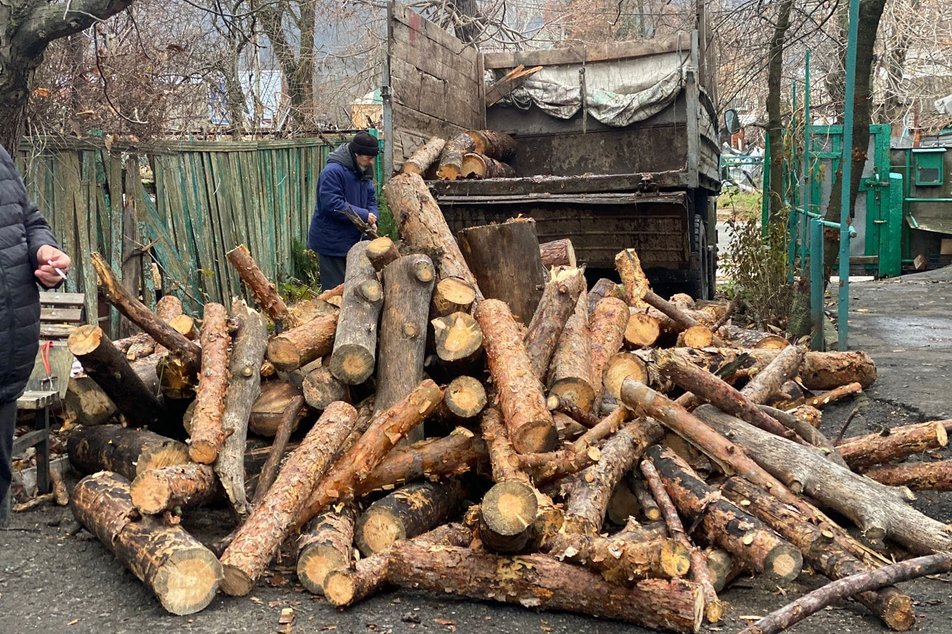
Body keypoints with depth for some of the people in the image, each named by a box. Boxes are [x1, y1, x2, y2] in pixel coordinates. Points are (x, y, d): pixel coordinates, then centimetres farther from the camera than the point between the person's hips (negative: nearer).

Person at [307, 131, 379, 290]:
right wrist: (363, 215, -24)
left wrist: (372, 219, -8)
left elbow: (371, 199, 13)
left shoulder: (362, 171, 8)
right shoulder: (333, 171, -21)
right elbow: (332, 205, -28)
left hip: (352, 240, 9)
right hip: (332, 242, -9)